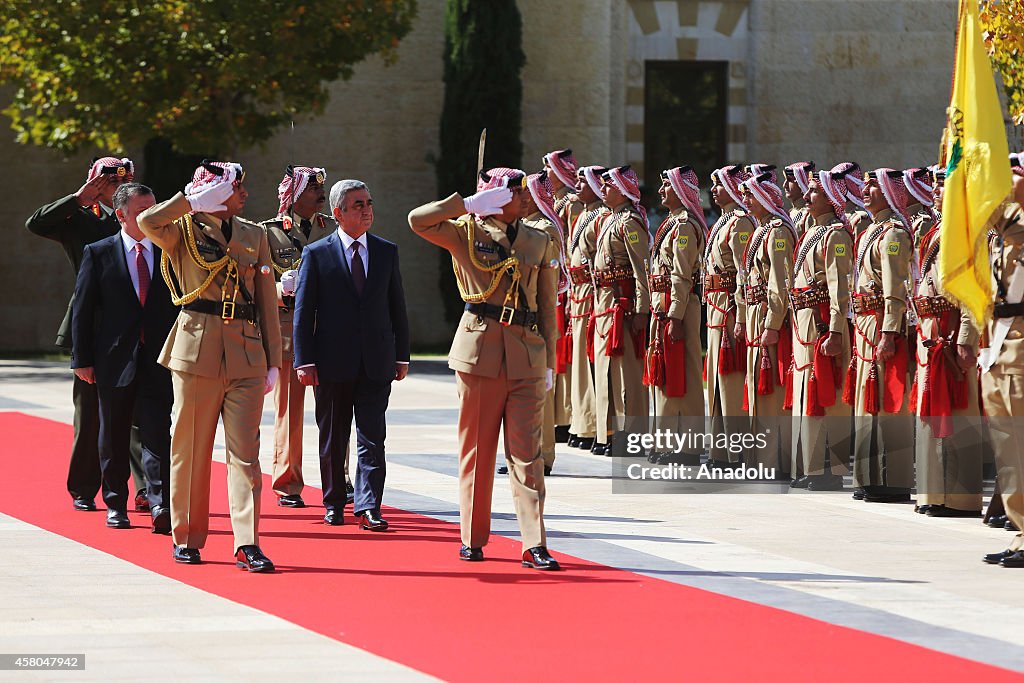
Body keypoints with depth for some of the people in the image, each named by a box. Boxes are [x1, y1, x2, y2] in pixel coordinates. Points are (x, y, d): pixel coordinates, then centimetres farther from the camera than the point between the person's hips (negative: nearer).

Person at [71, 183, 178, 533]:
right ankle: (115, 504, 19)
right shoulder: (98, 254, 2)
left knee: (158, 434, -10)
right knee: (113, 437, 8)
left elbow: (181, 305, 10)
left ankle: (160, 504, -16)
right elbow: (83, 309, 2)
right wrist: (82, 359, -3)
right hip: (115, 358, 0)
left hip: (159, 360, 0)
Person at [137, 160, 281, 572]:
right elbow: (148, 222, -22)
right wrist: (196, 198, -12)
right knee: (191, 449, 4)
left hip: (246, 356, 3)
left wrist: (273, 362, 8)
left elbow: (268, 303, 13)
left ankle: (247, 545, -5)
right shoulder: (184, 232, 1)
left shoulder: (254, 236, 13)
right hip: (196, 351, -3)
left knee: (245, 451, -3)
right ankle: (187, 539, 15)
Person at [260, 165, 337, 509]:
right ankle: (288, 486, 8)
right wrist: (282, 288, -18)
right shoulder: (270, 232, 2)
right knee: (289, 408, 1)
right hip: (288, 324, -3)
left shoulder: (332, 229, 11)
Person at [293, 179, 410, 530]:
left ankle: (368, 508, -8)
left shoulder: (387, 252, 9)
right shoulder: (317, 254, 0)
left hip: (376, 363, 1)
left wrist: (401, 355, 7)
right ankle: (334, 505, 19)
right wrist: (304, 360, -8)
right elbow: (303, 311, -2)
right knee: (333, 440, 8)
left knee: (372, 438, -5)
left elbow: (397, 307, 12)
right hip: (333, 363, -1)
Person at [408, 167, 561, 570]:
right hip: (480, 352, -2)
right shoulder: (467, 233, 3)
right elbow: (418, 220, -12)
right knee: (476, 449, 5)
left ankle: (534, 545, -5)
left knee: (527, 452, -2)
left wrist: (549, 362, 9)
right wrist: (470, 204, -10)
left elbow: (547, 306, 13)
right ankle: (472, 539, 15)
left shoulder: (540, 243, 12)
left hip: (526, 358, 2)